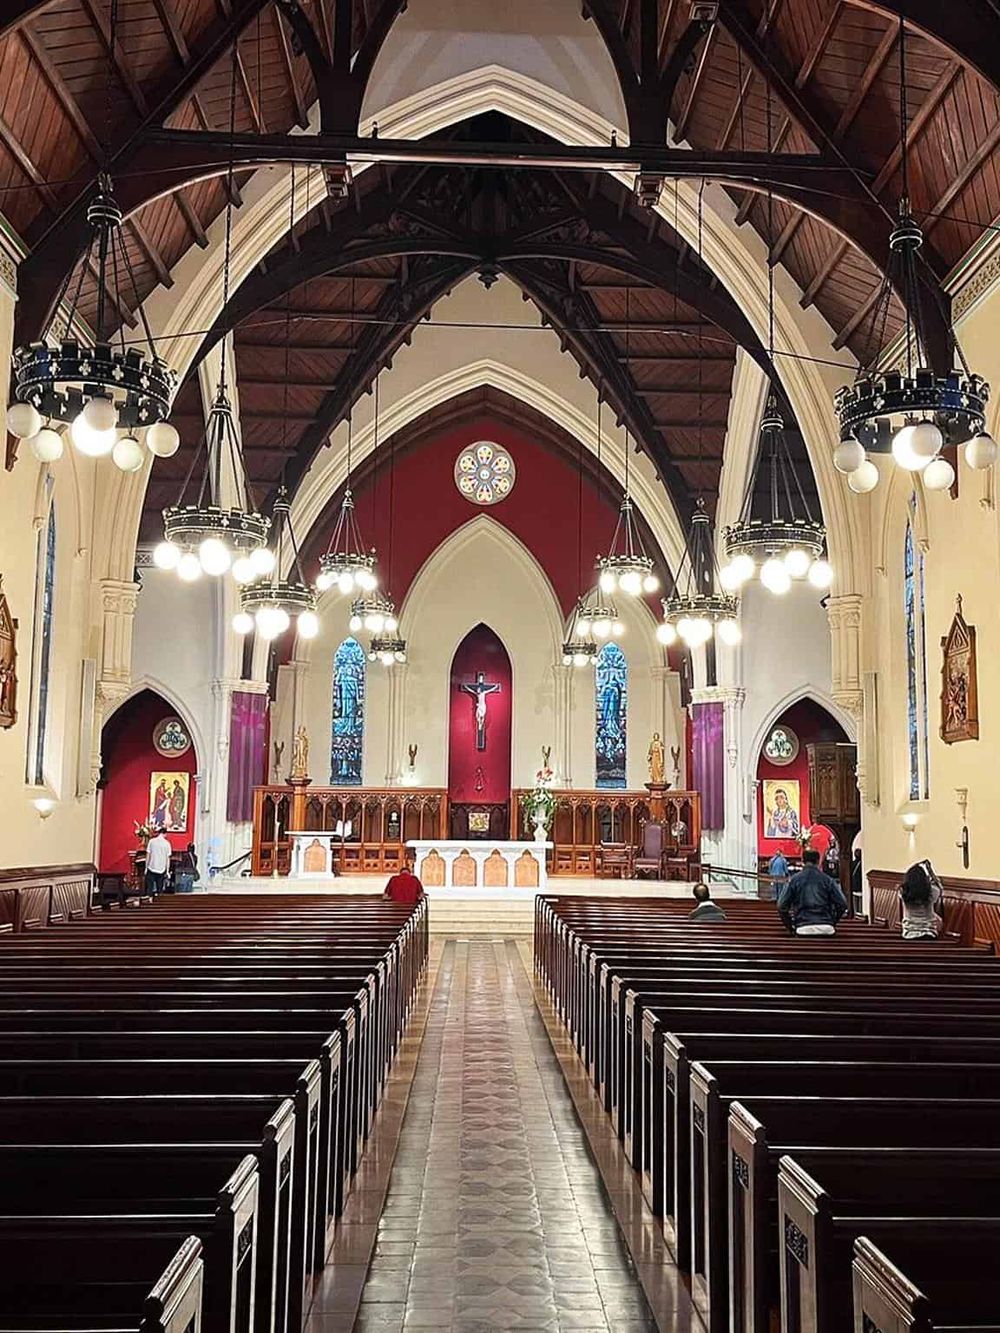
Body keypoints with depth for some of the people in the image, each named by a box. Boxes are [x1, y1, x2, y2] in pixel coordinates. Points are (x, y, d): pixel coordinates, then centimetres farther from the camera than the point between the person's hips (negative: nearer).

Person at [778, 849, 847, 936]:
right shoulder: (827, 880, 8)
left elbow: (781, 906, 1)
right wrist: (833, 923, 18)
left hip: (803, 929, -1)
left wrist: (791, 927, 11)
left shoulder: (794, 880, 6)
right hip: (826, 929, 1)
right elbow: (842, 904, 5)